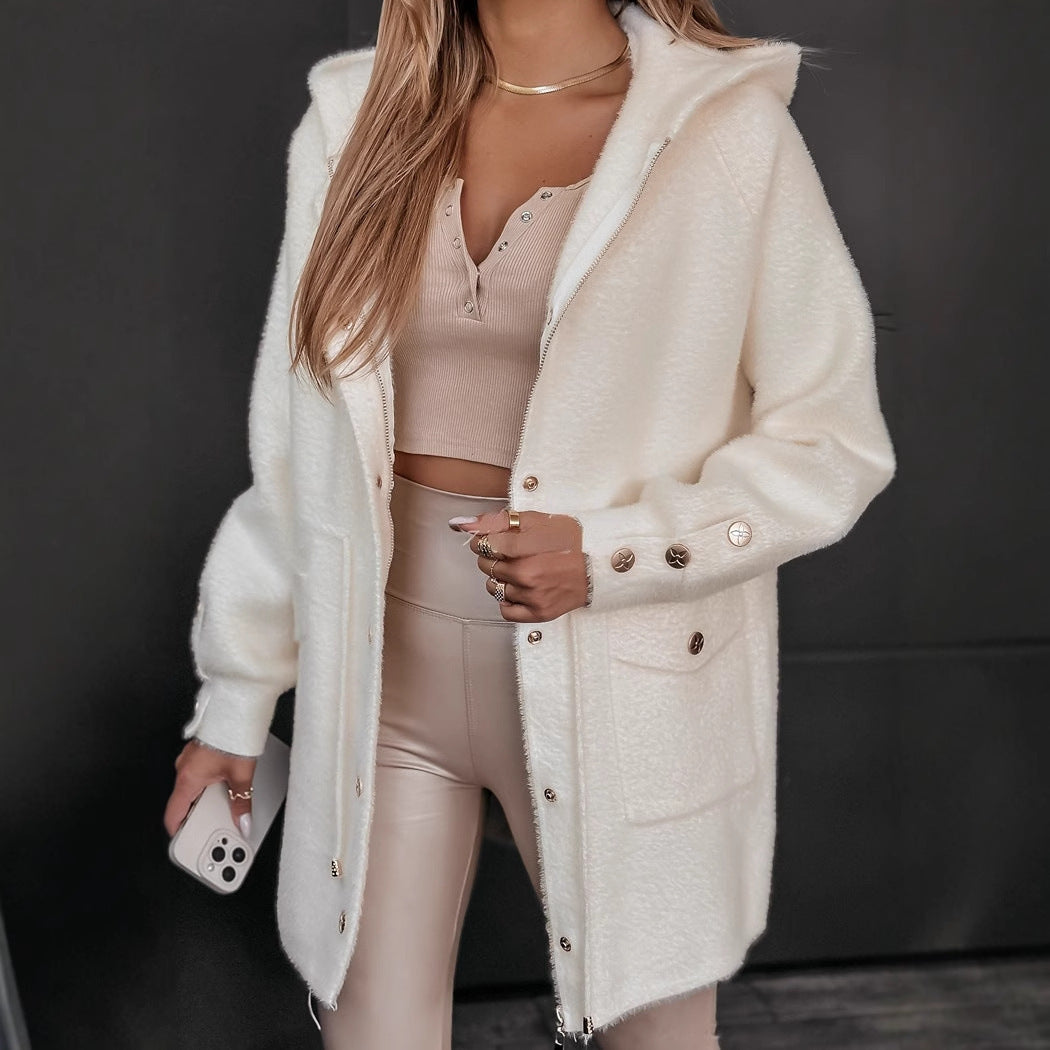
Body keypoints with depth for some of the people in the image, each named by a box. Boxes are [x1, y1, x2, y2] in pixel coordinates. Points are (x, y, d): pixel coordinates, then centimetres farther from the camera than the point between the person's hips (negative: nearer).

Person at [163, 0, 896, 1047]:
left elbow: (833, 441, -4)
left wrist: (610, 554, -18)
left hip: (619, 678, -2)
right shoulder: (353, 117, 4)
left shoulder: (728, 126, -7)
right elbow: (293, 430, 8)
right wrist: (235, 698, 11)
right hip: (386, 667, 3)